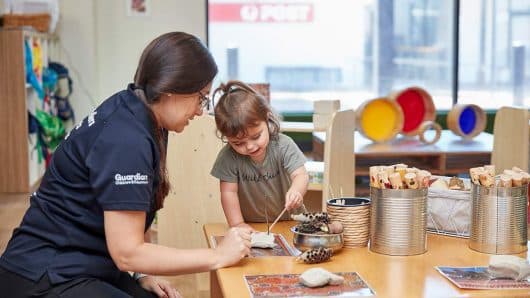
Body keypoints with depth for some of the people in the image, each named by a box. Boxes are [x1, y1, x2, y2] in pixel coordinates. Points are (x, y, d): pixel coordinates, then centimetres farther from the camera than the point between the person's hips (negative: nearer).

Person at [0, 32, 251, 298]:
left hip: (82, 268, 9)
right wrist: (219, 256, -16)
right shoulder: (126, 139, -23)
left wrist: (139, 275, -1)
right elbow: (127, 252, -22)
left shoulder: (128, 112, 3)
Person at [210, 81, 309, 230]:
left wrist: (296, 191, -41)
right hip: (250, 226, 0)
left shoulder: (283, 145, -13)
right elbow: (229, 192, -10)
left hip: (287, 220, 0)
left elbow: (301, 175, -20)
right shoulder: (228, 157, -14)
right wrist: (237, 224, -16)